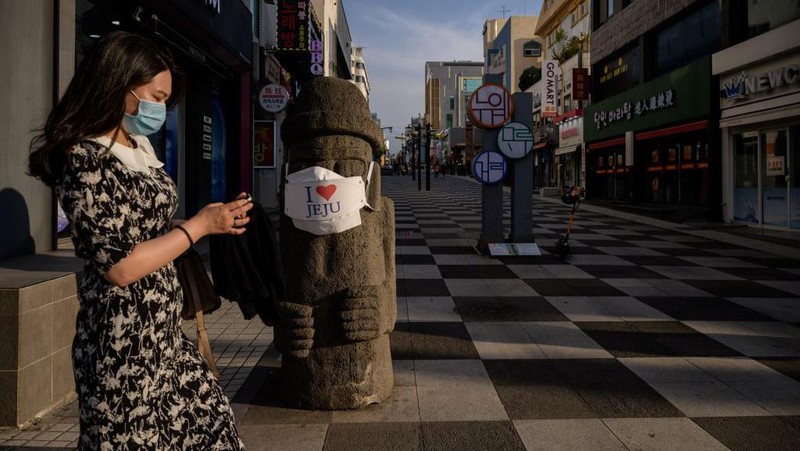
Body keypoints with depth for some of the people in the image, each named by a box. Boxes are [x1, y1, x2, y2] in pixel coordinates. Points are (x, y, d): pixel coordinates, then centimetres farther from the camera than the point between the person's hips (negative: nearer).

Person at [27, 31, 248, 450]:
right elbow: (119, 266, -22)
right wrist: (200, 224, -16)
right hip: (122, 340, -9)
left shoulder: (139, 146, 9)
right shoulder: (84, 161, -18)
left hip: (163, 331, 9)